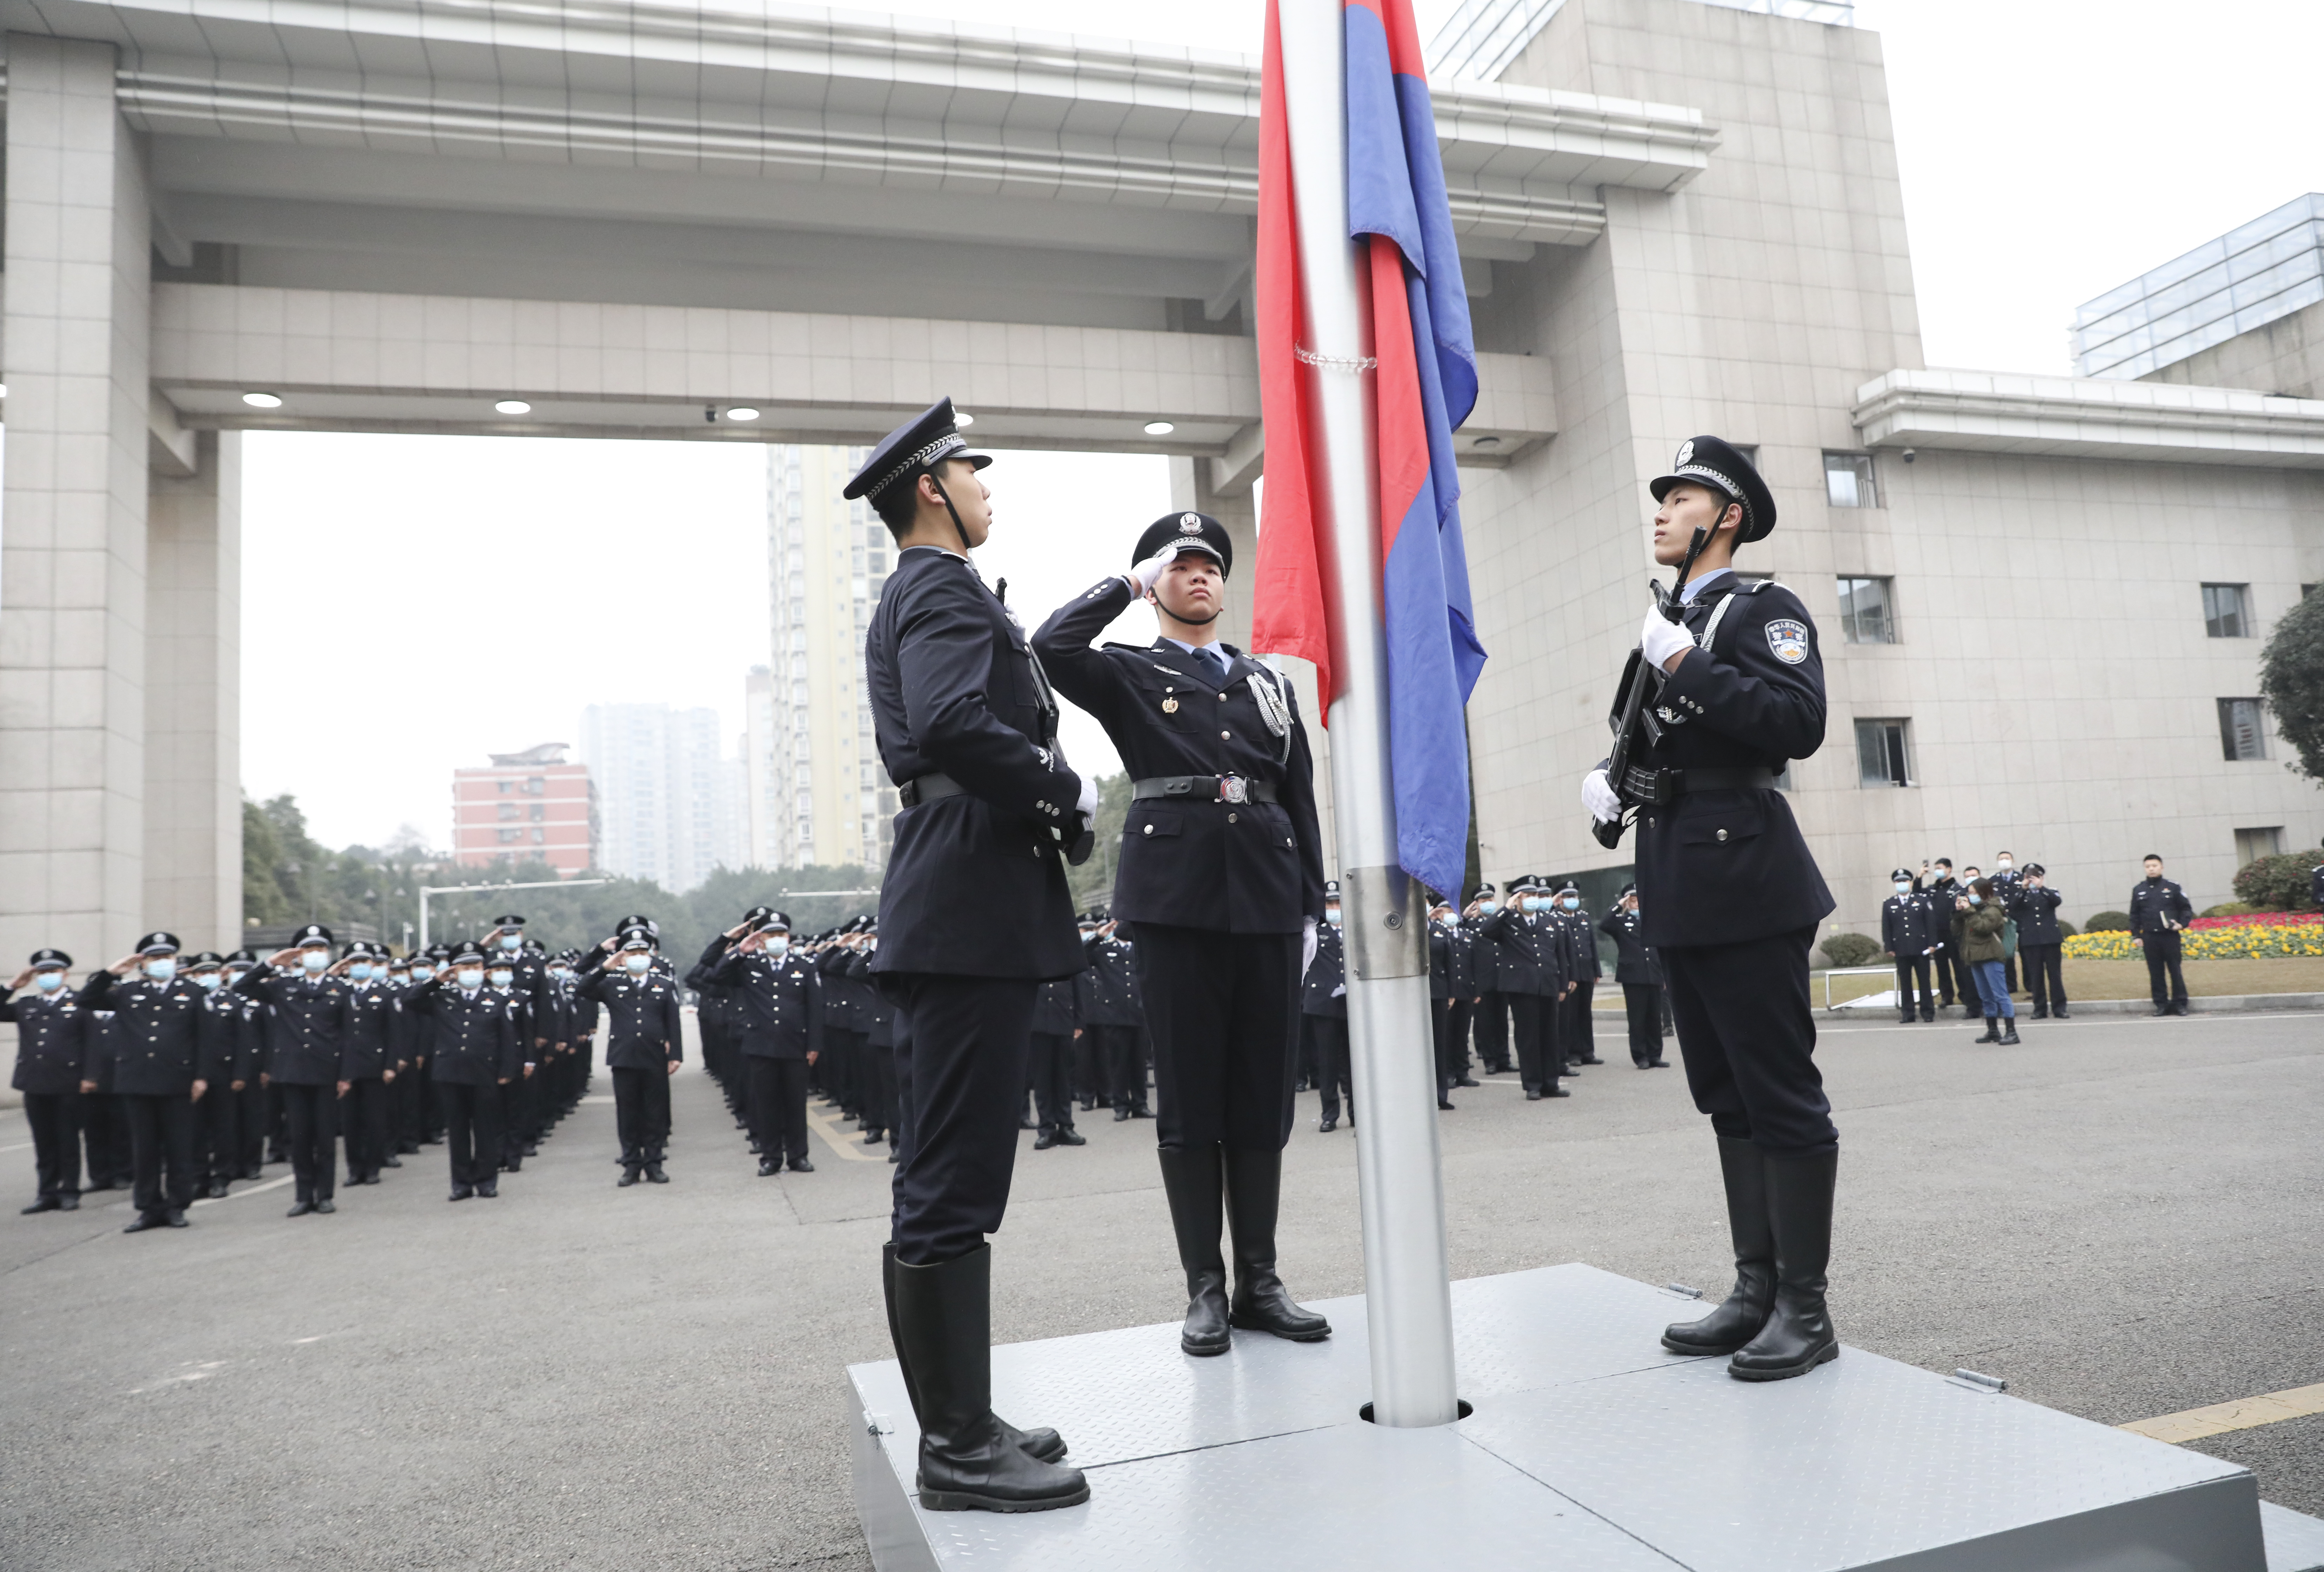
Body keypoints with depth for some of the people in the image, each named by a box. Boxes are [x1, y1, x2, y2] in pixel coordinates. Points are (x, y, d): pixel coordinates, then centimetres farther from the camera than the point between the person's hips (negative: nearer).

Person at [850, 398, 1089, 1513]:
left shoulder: (915, 597, 25)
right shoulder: (944, 590, -7)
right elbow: (955, 722, -26)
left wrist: (1045, 802, 10)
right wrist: (1067, 793, -13)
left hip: (954, 908, 11)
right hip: (973, 911, -11)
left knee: (948, 1182, 13)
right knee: (951, 1185, -5)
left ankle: (960, 1424, 23)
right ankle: (959, 1451, 4)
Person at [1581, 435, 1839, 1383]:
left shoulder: (1763, 609, -3)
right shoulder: (1666, 628, 22)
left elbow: (1800, 722, -19)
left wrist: (1686, 666, -18)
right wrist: (1609, 777, 7)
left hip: (1745, 885, -8)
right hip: (1680, 893, 9)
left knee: (1781, 1094, -3)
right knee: (1728, 1097, 12)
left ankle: (1805, 1307, 6)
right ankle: (1757, 1291, 21)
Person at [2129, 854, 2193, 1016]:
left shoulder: (2172, 887, 4)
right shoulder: (2138, 890, 10)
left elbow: (2187, 909, 9)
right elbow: (2134, 916, 13)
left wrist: (2182, 924, -7)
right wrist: (2136, 936, 7)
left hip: (2170, 936, -2)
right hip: (2149, 938, 2)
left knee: (2175, 970, 0)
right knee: (2155, 973, 4)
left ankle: (2180, 1003, 7)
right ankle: (2161, 1004, 9)